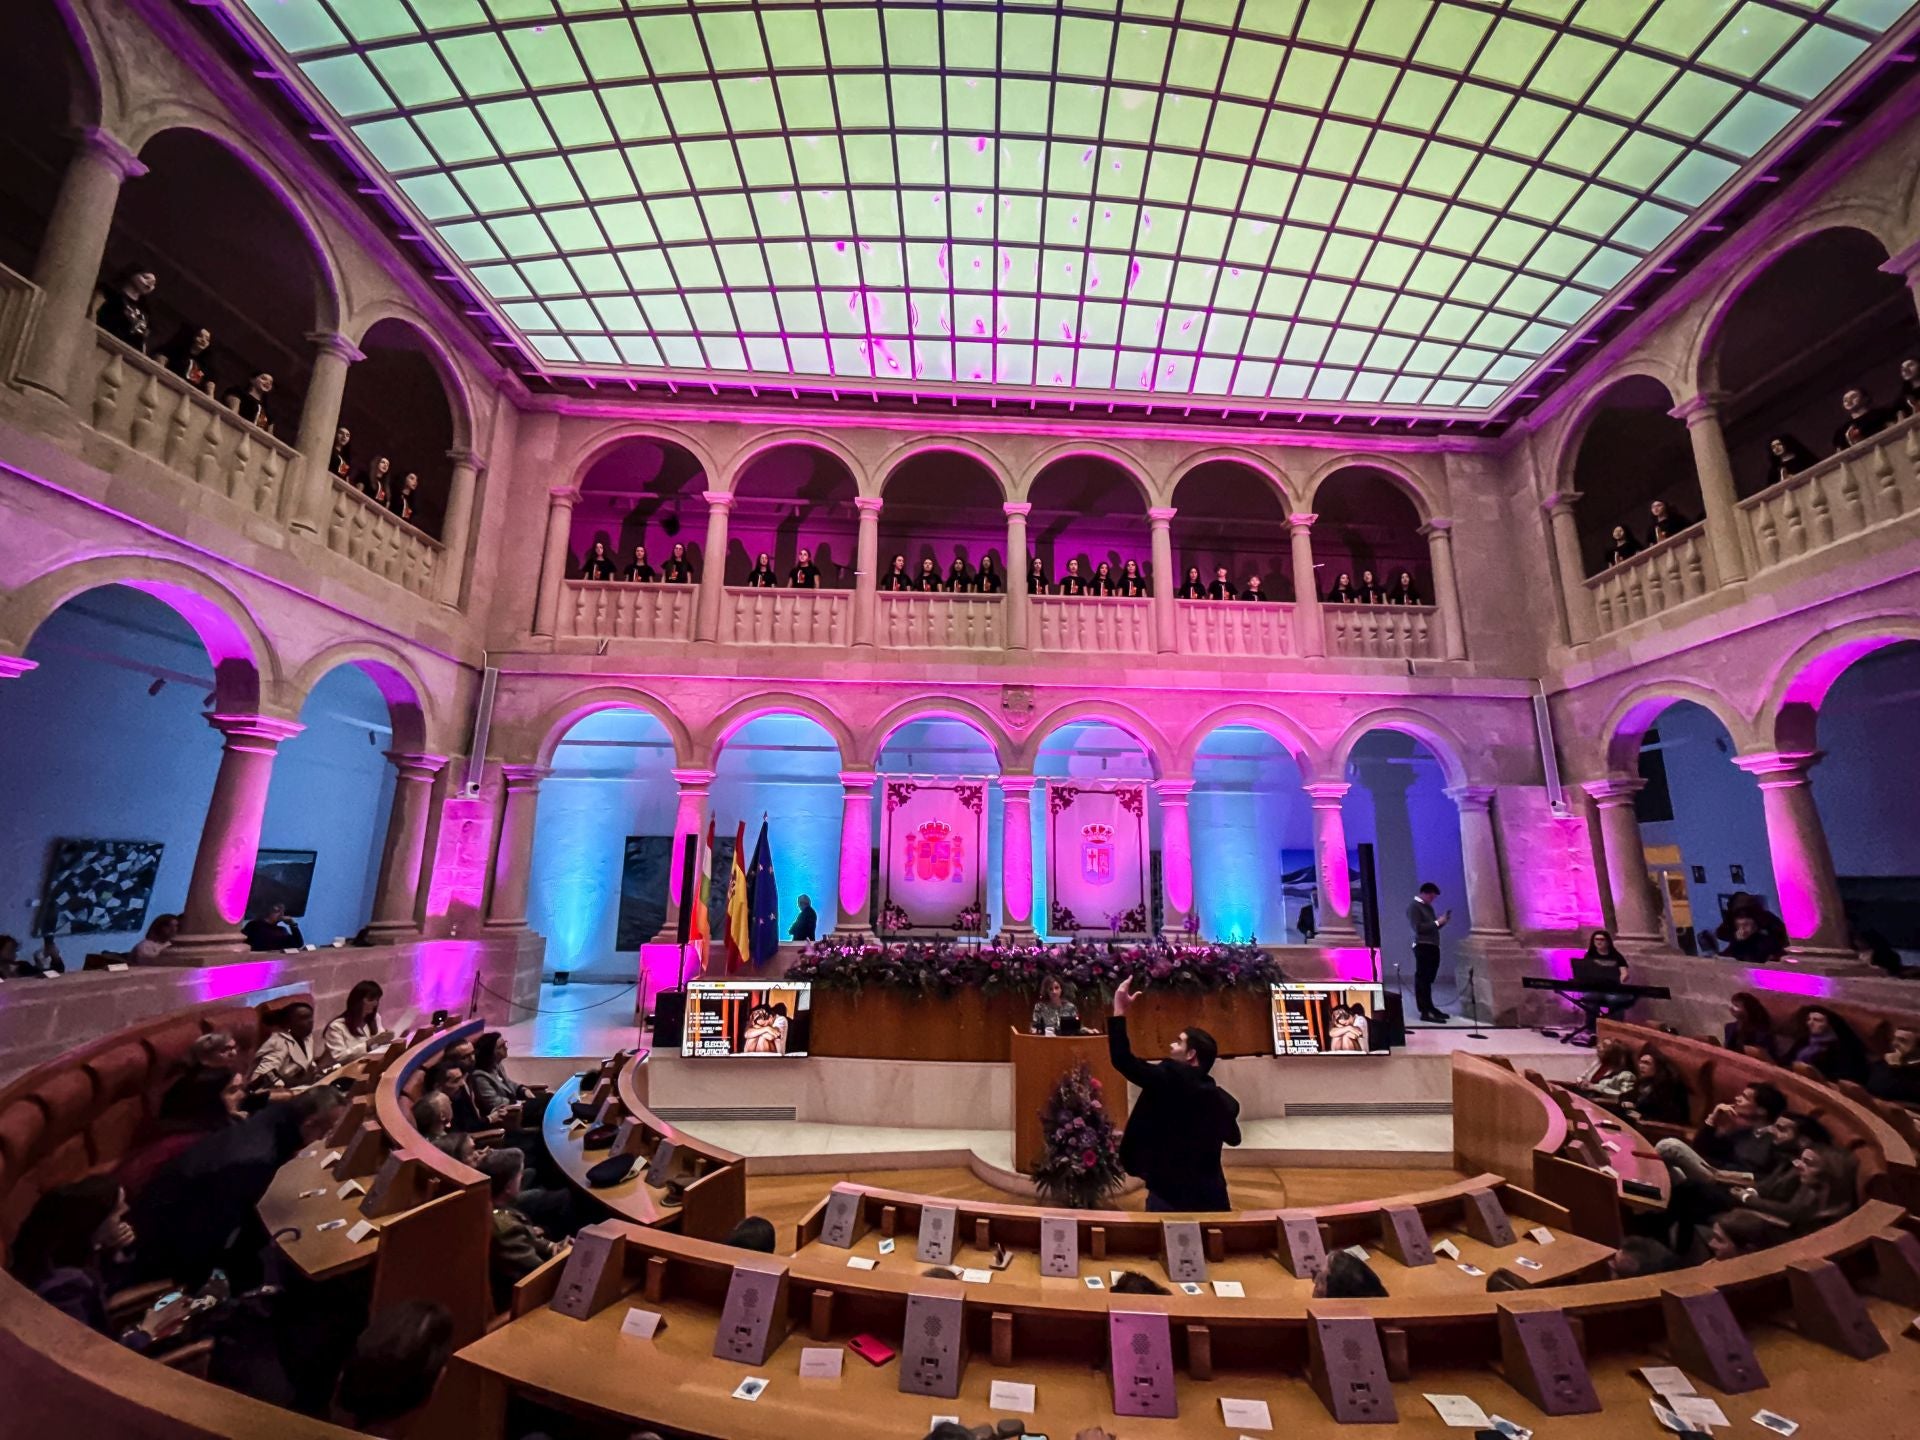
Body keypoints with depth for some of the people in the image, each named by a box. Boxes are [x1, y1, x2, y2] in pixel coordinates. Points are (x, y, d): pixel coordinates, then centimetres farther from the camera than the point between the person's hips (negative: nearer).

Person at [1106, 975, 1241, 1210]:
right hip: (1210, 1196, 6)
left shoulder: (1173, 1078, -19)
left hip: (1169, 1194, -6)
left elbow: (1122, 1059, -25)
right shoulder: (1222, 1100, 3)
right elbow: (1233, 1137, 22)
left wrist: (1119, 1011, -18)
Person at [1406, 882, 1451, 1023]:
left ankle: (1429, 1008, 20)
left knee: (1428, 979, 13)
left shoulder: (1428, 907, 19)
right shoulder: (1414, 907, -8)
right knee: (1422, 980, -7)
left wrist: (1443, 921, 4)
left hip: (1433, 946, 8)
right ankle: (1425, 1012, -8)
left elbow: (1431, 927, 20)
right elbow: (1418, 928, -17)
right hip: (1423, 947, -8)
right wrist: (1437, 922, -16)